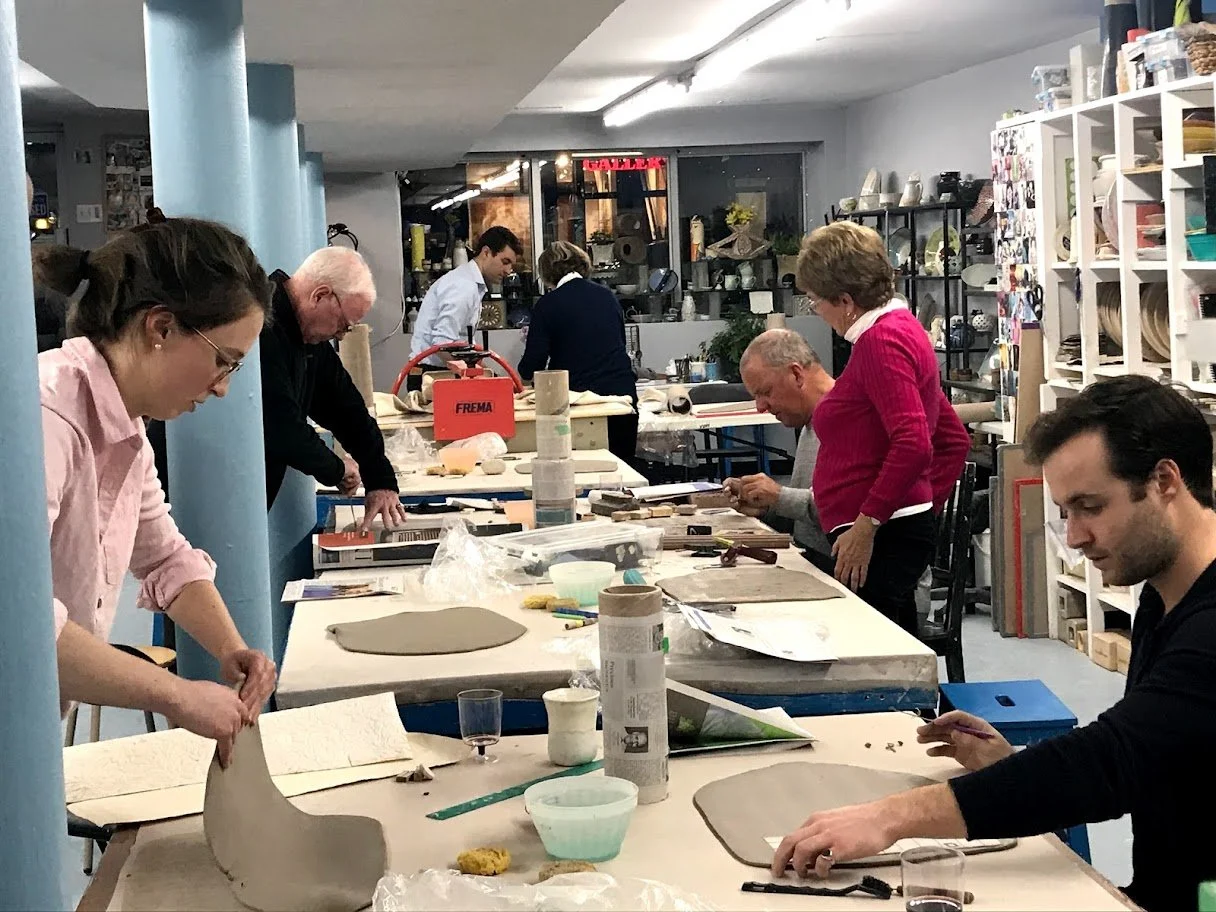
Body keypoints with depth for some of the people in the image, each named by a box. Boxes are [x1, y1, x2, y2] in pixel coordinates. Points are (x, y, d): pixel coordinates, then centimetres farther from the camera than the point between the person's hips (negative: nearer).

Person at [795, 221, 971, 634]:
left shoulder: (881, 341, -12)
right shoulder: (902, 329, 19)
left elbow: (913, 443, -24)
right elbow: (954, 440, 23)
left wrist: (866, 522, -20)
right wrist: (927, 504, 20)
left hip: (880, 537, -11)